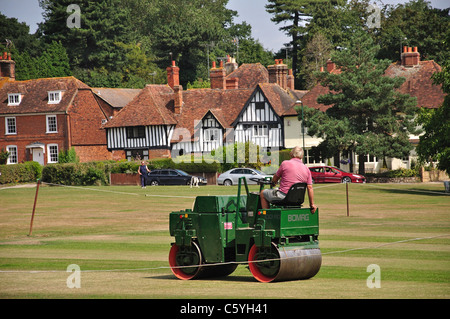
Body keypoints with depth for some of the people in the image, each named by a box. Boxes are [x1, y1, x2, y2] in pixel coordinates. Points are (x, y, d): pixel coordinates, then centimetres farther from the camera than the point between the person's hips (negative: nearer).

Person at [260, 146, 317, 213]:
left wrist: (273, 183, 27)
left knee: (263, 193, 17)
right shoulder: (306, 169, 3)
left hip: (284, 196, -6)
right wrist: (312, 204, 3)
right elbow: (310, 188, 0)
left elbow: (275, 178, 3)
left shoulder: (285, 163, -9)